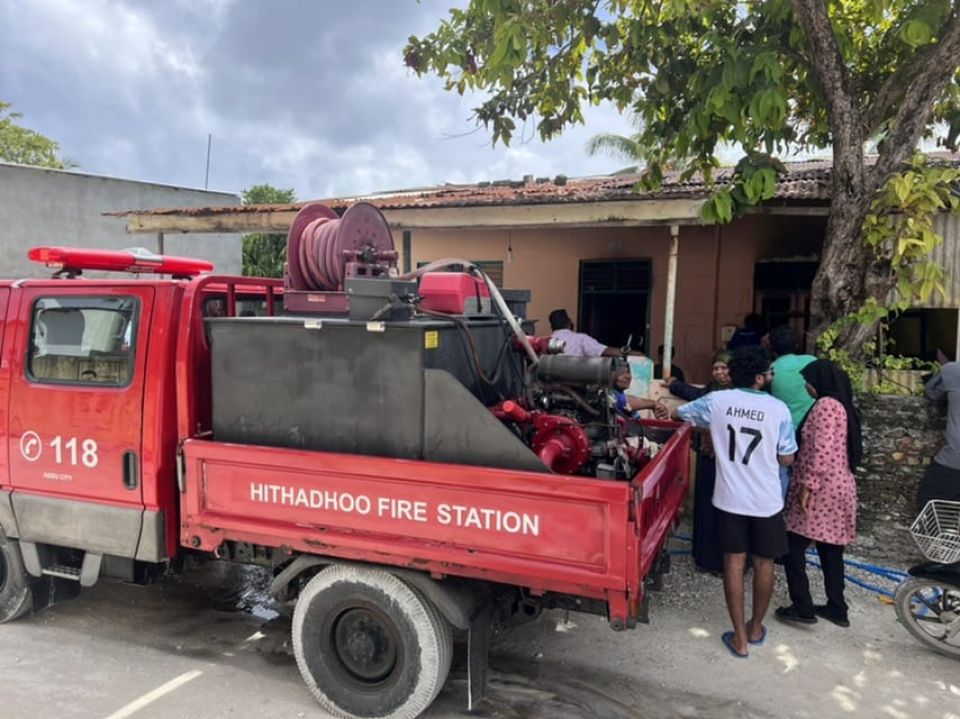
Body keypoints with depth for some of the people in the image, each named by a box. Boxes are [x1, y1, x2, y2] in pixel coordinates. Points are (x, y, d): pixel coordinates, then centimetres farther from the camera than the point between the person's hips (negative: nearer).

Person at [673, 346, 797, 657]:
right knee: (764, 564, 17)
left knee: (733, 563, 9)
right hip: (766, 500, -1)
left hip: (730, 498, 1)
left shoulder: (716, 401, -5)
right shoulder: (778, 409, -10)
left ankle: (740, 638, 15)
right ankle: (756, 628, 34)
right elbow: (786, 458, -2)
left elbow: (678, 414, 10)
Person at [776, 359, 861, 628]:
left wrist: (807, 485, -21)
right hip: (840, 487, 9)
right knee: (831, 550, 15)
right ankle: (837, 609, 21)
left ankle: (802, 608, 1)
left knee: (793, 547, -2)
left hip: (820, 490, -9)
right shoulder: (841, 404, 16)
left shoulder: (826, 404, -14)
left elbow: (822, 450, -22)